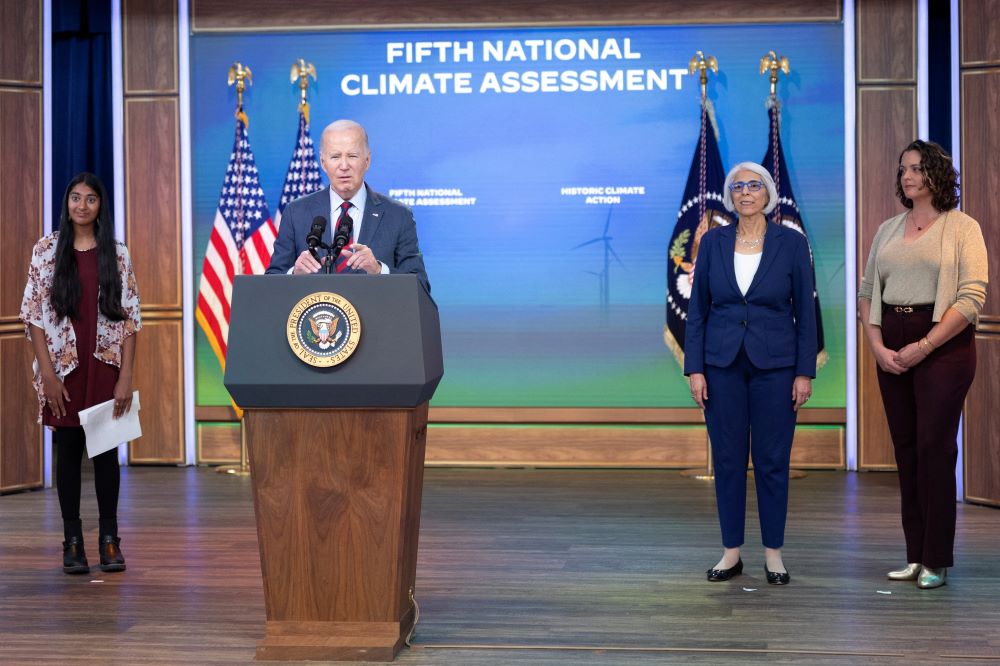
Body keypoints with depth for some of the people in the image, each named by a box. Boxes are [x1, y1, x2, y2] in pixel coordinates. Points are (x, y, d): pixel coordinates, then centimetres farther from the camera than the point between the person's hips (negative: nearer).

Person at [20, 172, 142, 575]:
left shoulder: (117, 254, 3)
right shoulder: (46, 250, 1)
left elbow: (130, 318, 1)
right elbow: (33, 315, -2)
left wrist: (126, 376, -6)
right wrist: (48, 373, -9)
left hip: (105, 365, 1)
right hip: (63, 365, 0)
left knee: (106, 451, 4)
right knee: (68, 450, 4)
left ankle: (109, 539, 12)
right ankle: (72, 541, 11)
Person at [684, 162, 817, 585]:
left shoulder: (791, 243, -2)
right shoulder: (713, 242, 2)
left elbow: (805, 311, -1)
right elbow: (697, 308, 4)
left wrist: (805, 372, -5)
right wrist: (694, 369, -3)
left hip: (774, 364, -1)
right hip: (722, 364, 2)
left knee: (772, 460, 3)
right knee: (728, 459, 6)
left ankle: (773, 553, 15)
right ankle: (731, 552, 16)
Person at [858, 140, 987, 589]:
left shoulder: (962, 227, -2)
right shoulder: (887, 230, 14)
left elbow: (973, 297, -11)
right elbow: (867, 293, 12)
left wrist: (924, 347, -16)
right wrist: (876, 346, -3)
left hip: (942, 346, -5)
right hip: (892, 350, 5)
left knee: (935, 448, -7)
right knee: (905, 449, 6)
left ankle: (937, 560, -1)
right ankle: (915, 555, 13)